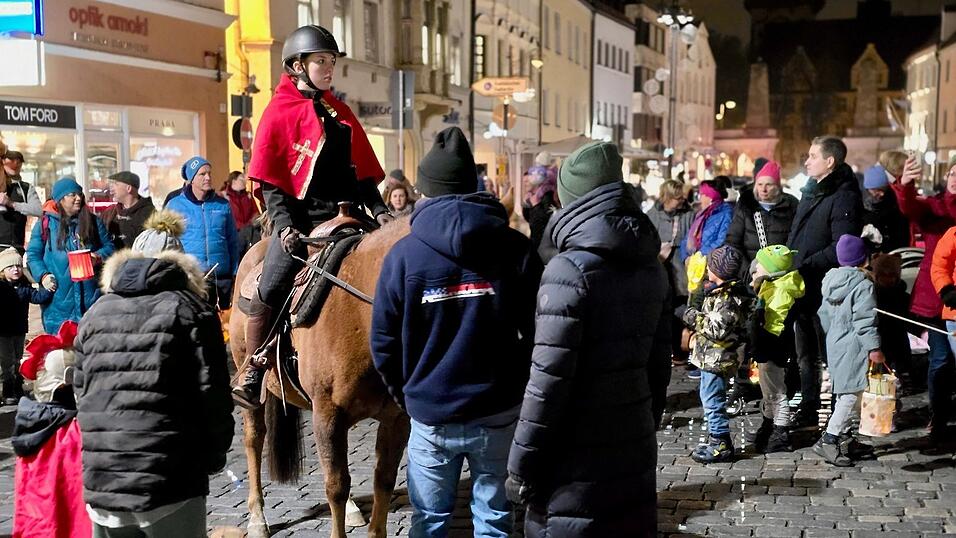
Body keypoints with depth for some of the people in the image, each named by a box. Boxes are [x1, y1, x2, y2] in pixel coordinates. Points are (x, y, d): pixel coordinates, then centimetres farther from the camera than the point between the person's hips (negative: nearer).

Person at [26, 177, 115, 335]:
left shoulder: (93, 221, 9)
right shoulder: (45, 224, 4)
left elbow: (109, 246, 11)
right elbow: (33, 255, 6)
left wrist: (99, 257, -10)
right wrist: (43, 275, -9)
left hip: (90, 296, 1)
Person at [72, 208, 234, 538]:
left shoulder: (95, 314, 12)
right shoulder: (190, 311, -2)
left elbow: (81, 393, 13)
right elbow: (213, 395, -7)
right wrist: (215, 454, 6)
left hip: (99, 483, 5)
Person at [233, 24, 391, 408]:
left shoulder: (339, 112, 16)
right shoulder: (279, 112, 0)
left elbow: (363, 171, 16)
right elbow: (270, 180, -4)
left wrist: (378, 209, 2)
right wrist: (283, 224, -16)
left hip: (347, 213, 6)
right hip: (302, 216, -5)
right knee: (271, 287, -15)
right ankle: (252, 371, -1)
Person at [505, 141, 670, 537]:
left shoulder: (570, 269, -17)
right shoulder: (650, 264, 6)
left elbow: (549, 379, -19)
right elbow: (659, 362, 13)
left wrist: (522, 466, -12)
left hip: (576, 463, -7)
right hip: (636, 452, 7)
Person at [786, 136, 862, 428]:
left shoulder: (844, 196, -15)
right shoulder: (812, 190, 14)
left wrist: (804, 267, -25)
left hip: (825, 288, -9)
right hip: (802, 286, 9)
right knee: (806, 354, 17)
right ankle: (809, 408, 29)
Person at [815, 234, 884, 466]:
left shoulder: (831, 280, 10)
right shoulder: (863, 284, -14)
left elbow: (825, 314, 18)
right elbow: (865, 319, -19)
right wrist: (873, 347, -15)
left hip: (835, 344, 9)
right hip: (853, 347, -9)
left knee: (844, 393, 17)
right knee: (852, 395, -6)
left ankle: (837, 436, 21)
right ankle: (829, 440, -9)